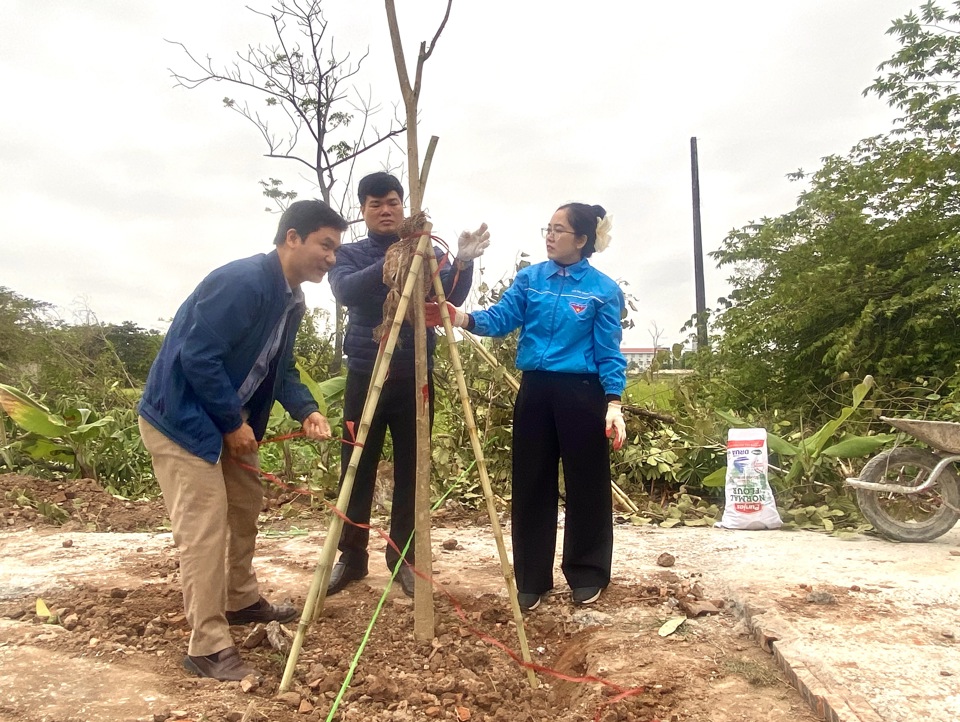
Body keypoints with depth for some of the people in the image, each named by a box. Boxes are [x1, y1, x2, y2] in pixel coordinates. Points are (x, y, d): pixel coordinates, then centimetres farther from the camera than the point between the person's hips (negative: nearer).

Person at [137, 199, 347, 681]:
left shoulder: (291, 299, 4)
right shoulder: (242, 281, -25)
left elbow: (280, 368, 10)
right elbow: (197, 357, -28)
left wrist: (306, 411, -8)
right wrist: (234, 424, -19)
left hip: (226, 418, 10)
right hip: (181, 417, -10)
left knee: (245, 505, 19)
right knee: (205, 529, -8)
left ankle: (242, 601, 38)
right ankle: (207, 648, 4)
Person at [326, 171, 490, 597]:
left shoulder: (427, 252, 6)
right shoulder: (350, 254, 4)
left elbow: (453, 298, -9)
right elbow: (345, 291, -18)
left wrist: (462, 263, -29)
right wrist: (390, 265, -33)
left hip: (415, 376, 1)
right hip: (365, 374, 0)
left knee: (410, 470, 6)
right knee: (357, 469, 5)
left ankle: (403, 556, 20)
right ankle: (351, 556, 19)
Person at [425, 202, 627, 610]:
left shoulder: (603, 289, -3)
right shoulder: (529, 278, 7)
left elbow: (609, 352, -4)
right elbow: (500, 319, -5)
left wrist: (613, 403, -13)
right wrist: (460, 318, -23)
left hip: (581, 394, -3)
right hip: (535, 391, 4)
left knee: (586, 485, 5)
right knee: (531, 485, 8)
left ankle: (586, 576, 23)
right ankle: (532, 580, 20)